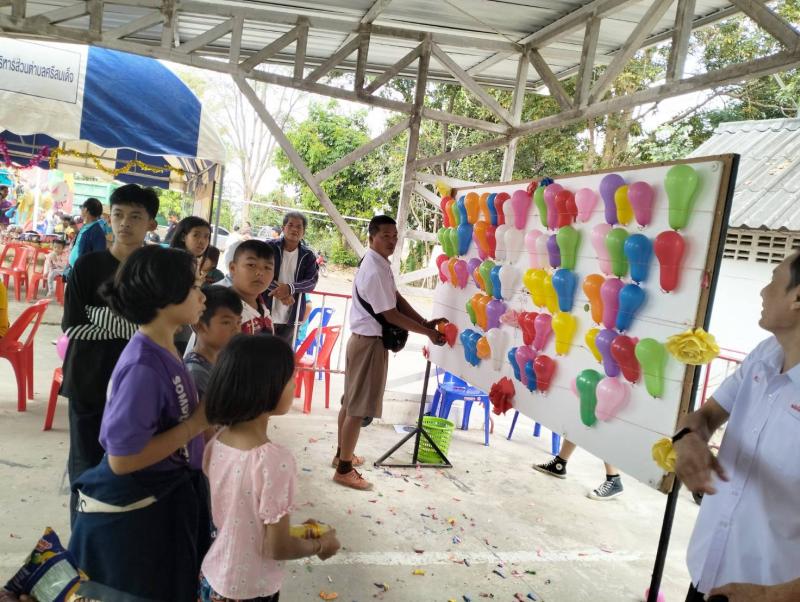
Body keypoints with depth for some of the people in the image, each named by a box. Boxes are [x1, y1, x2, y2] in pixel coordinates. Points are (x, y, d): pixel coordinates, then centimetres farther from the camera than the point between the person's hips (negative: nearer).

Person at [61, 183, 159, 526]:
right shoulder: (88, 266, -5)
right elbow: (73, 327, -10)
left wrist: (107, 320, -12)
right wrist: (133, 324, -13)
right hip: (90, 384, -1)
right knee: (87, 466, 7)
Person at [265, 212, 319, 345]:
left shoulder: (308, 255, 4)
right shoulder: (269, 247, -3)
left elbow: (312, 281, -5)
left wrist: (290, 288, -22)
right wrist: (279, 290, -22)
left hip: (290, 316, 2)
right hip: (266, 312, -2)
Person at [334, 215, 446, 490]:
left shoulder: (380, 263, 9)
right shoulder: (375, 271, -23)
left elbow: (398, 299, 9)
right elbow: (391, 315, -22)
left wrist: (425, 321, -1)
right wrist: (428, 332, -15)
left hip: (363, 338, 10)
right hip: (370, 342, -10)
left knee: (351, 401, 20)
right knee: (359, 407, -1)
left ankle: (342, 454, 36)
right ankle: (344, 469, 10)